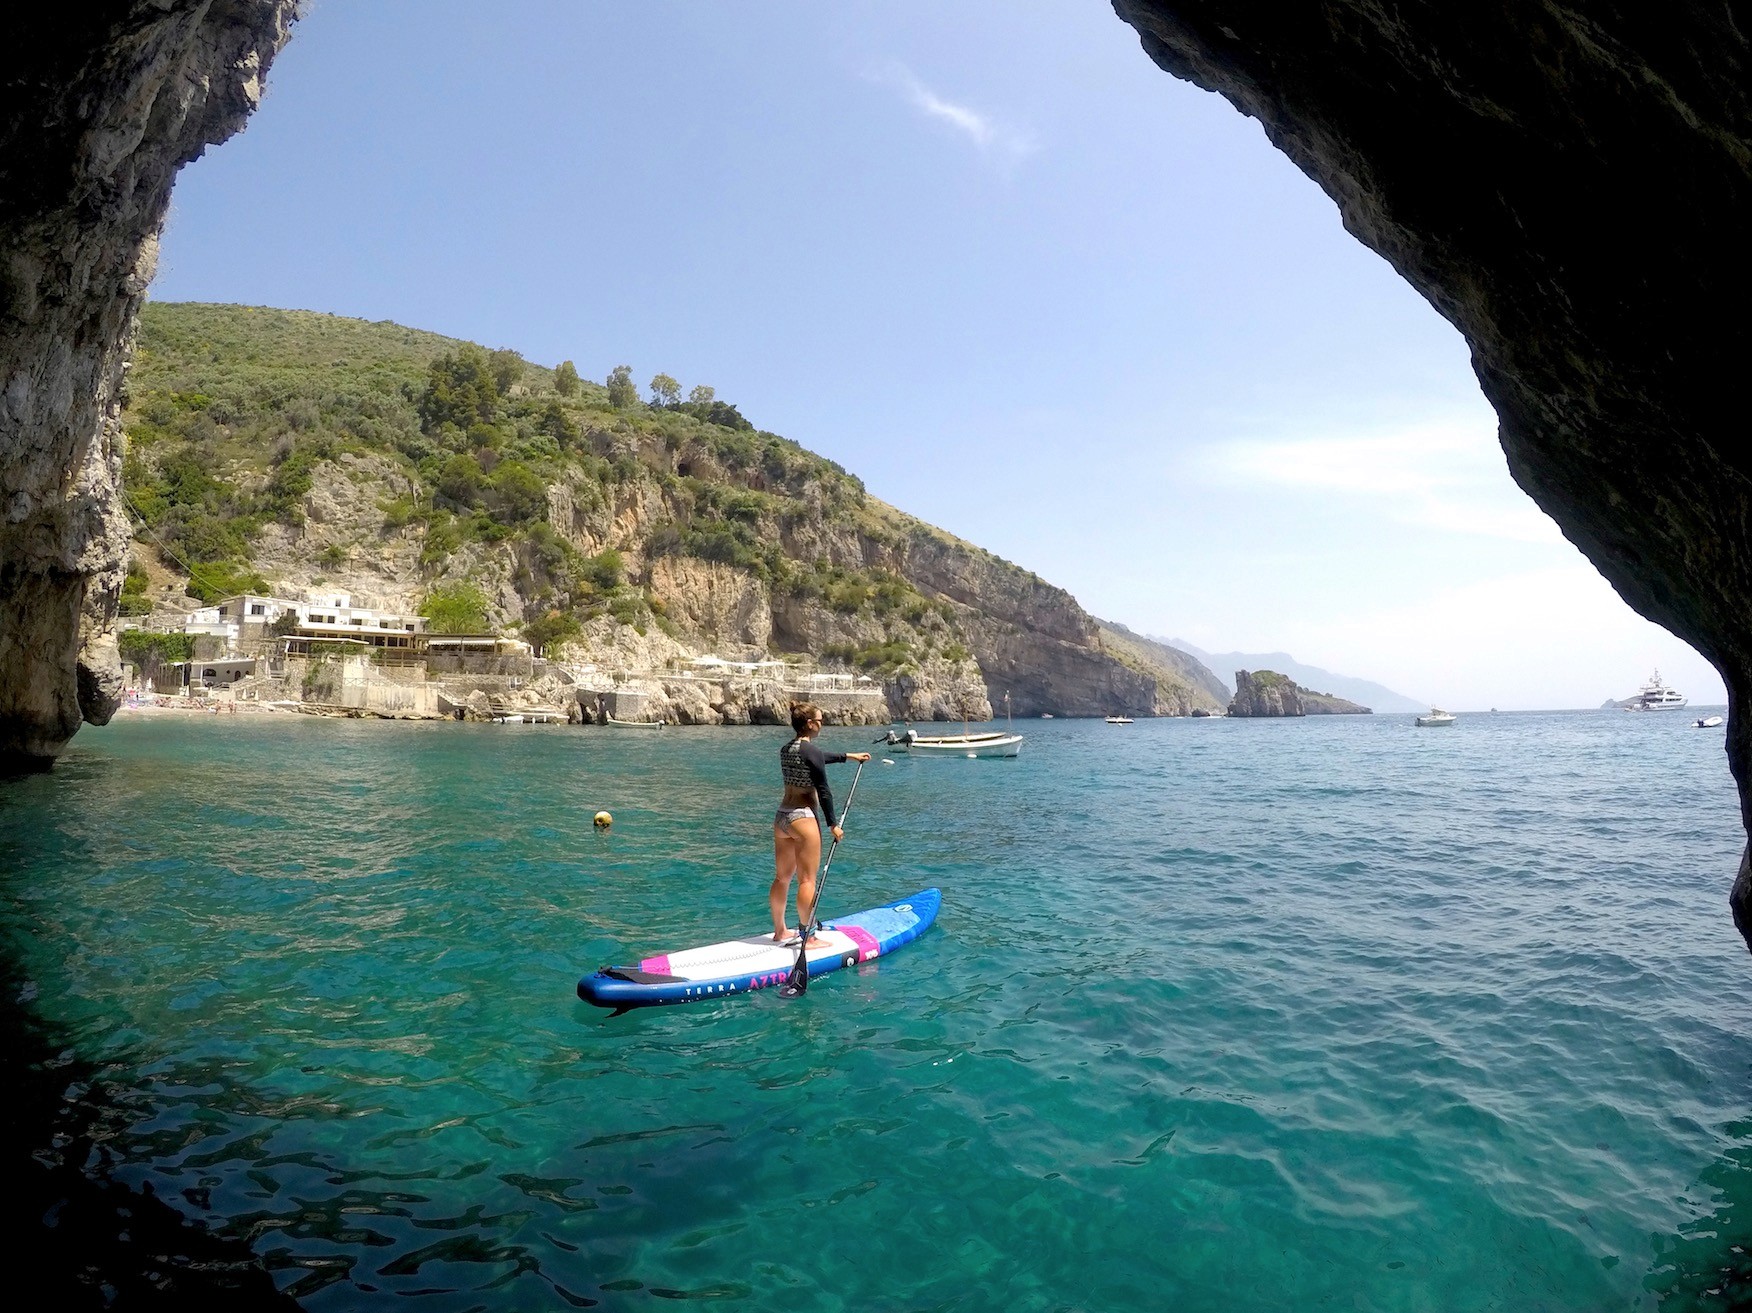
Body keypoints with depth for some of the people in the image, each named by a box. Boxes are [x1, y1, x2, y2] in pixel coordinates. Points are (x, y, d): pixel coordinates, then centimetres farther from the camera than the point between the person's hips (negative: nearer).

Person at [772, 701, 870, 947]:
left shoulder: (786, 749, 11)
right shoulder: (810, 750, -15)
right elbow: (823, 790, -13)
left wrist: (848, 756, 39)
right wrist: (833, 824, -5)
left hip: (781, 816, 9)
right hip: (803, 817, -9)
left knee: (782, 878, 16)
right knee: (807, 880, -1)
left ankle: (780, 931, 27)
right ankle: (808, 938, 4)